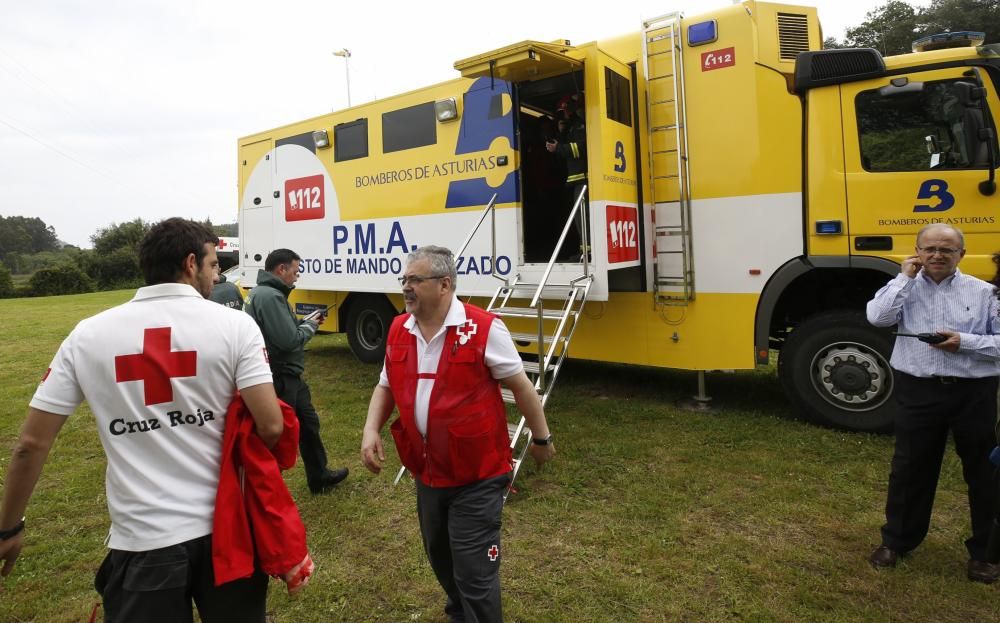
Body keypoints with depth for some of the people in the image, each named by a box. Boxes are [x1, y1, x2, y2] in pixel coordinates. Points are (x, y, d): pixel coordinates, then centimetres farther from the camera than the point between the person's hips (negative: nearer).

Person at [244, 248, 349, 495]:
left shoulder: (268, 292, 11)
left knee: (308, 424, 23)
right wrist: (310, 326, -9)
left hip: (288, 375, 11)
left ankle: (319, 477, 39)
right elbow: (289, 340, -27)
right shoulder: (270, 296, -23)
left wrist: (305, 322, 7)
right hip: (279, 379, -11)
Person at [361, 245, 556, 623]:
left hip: (477, 475, -6)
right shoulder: (398, 331, 1)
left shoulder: (483, 329, -17)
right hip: (427, 471, 7)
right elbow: (386, 387, 12)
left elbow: (520, 385, -8)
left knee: (474, 571, 3)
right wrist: (371, 430, -4)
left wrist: (541, 438, -1)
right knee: (440, 557, 25)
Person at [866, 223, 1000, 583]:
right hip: (918, 391, 0)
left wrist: (965, 342, -18)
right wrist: (905, 277, -11)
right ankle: (896, 540, 27)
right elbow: (877, 317, -16)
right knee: (909, 469, 11)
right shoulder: (905, 287, 2)